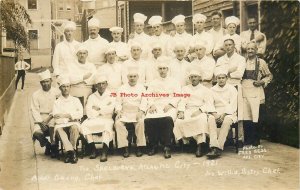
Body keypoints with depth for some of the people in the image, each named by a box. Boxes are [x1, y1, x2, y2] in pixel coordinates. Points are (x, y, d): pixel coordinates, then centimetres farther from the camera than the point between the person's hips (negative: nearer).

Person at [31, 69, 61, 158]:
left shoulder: (57, 92, 3)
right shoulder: (36, 94, 7)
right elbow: (34, 110, -1)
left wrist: (49, 117, -18)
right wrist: (40, 122, -14)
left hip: (53, 117, -2)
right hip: (41, 118, 2)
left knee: (52, 124, -36)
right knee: (37, 132, -25)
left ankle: (53, 146, -15)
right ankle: (47, 145, 8)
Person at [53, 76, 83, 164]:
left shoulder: (75, 100, 20)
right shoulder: (57, 102, 17)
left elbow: (80, 113, 5)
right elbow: (56, 116, 2)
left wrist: (67, 115, -5)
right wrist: (71, 117, -6)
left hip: (73, 123, 0)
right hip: (61, 124, 0)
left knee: (74, 127, -36)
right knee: (58, 129, -36)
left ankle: (69, 153, -26)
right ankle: (72, 152, -38)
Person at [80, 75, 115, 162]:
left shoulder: (111, 95, 13)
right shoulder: (92, 97, 17)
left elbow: (110, 109, -5)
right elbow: (89, 113, 1)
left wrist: (98, 109, 0)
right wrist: (103, 111, -4)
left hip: (107, 119, -2)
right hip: (94, 120, 2)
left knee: (107, 125, -36)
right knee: (84, 126, -27)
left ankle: (104, 152, -40)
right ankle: (93, 149, -22)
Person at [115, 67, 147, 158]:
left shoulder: (141, 88, 14)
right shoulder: (122, 88, 16)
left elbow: (144, 101, 3)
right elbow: (118, 102, 10)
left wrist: (141, 112, -14)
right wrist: (118, 111, -8)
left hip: (137, 113, -1)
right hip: (125, 113, 1)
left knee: (141, 122, -32)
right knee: (118, 123, -28)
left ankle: (139, 147, -22)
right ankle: (124, 147, -22)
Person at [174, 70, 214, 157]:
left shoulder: (205, 89, 15)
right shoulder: (185, 88, 24)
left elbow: (208, 104, 2)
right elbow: (182, 101, 11)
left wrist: (199, 110, -15)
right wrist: (181, 111, -9)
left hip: (200, 112, -2)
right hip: (187, 111, 2)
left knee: (201, 120, -37)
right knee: (179, 122, -30)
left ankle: (200, 145, -34)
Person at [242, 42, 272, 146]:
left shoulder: (261, 62, 3)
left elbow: (269, 76, 10)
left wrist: (262, 81, -6)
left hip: (256, 93, -3)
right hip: (244, 92, 3)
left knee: (256, 117, -5)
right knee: (246, 118, 3)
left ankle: (256, 140, 6)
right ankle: (247, 140, 12)